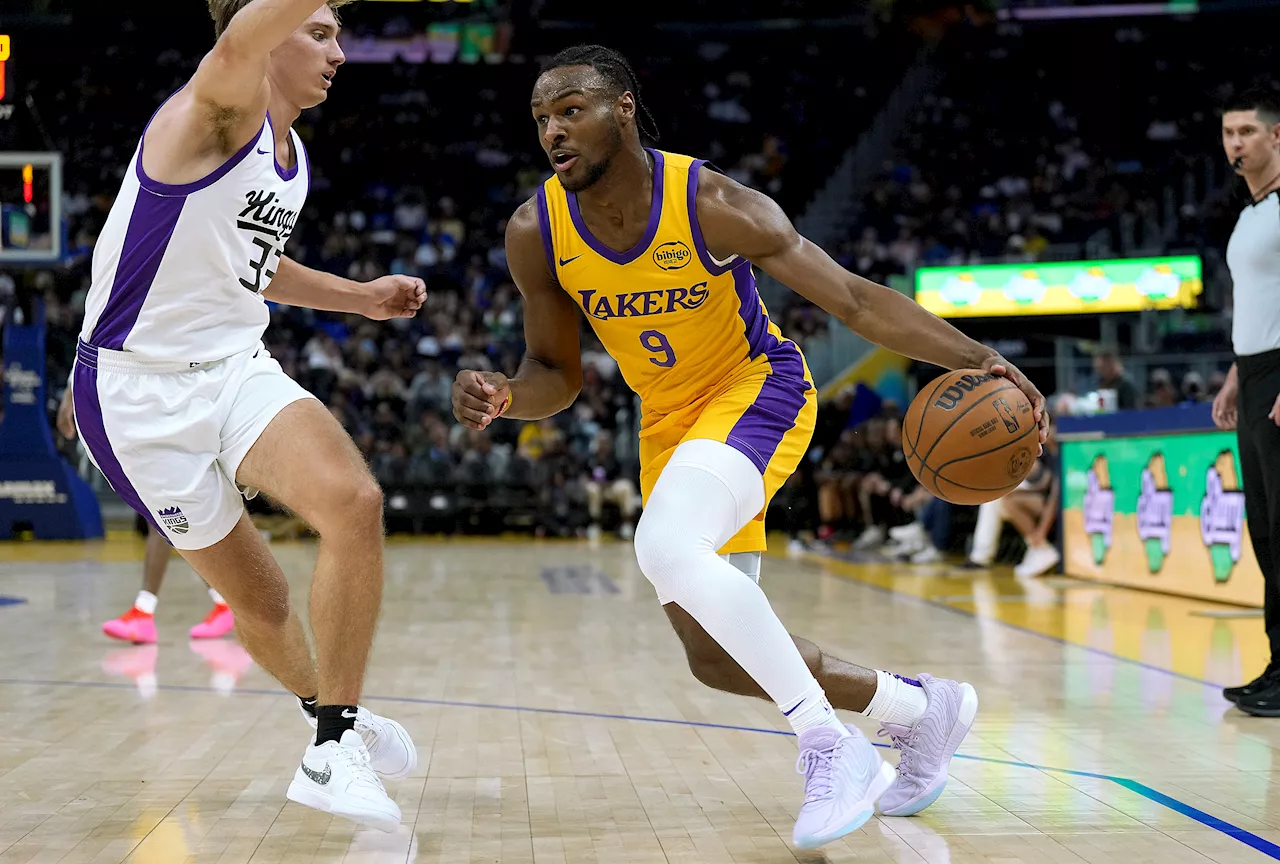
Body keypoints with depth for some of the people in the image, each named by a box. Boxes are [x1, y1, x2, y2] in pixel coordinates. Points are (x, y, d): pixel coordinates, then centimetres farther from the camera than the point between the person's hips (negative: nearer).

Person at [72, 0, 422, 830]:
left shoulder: (293, 156, 12)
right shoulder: (215, 112, -14)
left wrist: (361, 297, 23)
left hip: (238, 369, 6)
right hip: (140, 390, -6)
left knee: (355, 502, -20)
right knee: (259, 597, 4)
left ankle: (335, 742, -8)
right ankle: (328, 712, 31)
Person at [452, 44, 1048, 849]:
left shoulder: (714, 206, -26)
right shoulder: (536, 234, -13)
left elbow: (853, 299, -24)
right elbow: (557, 374, -1)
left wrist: (974, 358, -36)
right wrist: (505, 395, -24)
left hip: (758, 389, -6)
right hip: (668, 420, 6)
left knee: (667, 549, -35)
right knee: (716, 656, 6)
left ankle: (829, 743, -21)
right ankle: (920, 708, 26)